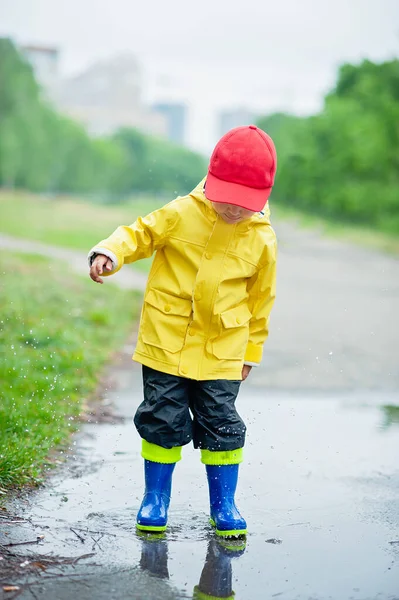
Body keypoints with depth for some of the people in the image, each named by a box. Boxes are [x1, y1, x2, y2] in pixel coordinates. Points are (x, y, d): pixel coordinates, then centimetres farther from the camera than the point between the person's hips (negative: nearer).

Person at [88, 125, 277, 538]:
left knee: (221, 424, 3)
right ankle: (155, 498, 23)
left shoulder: (262, 240, -1)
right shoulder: (181, 214, -6)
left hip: (221, 352, 1)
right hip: (166, 343, 0)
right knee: (163, 420, 4)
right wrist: (109, 254, -19)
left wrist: (252, 350, 15)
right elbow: (140, 234, 2)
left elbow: (260, 298, 10)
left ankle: (224, 504, 20)